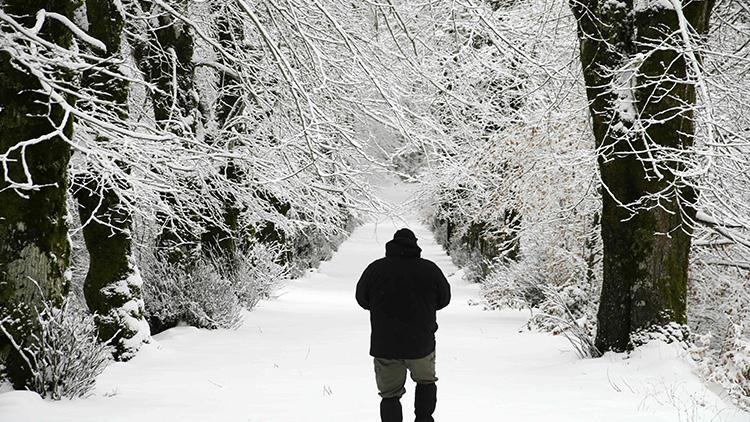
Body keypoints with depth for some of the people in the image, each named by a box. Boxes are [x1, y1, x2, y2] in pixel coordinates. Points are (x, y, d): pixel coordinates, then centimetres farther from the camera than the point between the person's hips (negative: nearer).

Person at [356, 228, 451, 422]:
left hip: (384, 346, 0)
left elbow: (362, 299, 6)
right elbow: (444, 299, 7)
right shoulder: (430, 269, -7)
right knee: (426, 381, 24)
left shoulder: (375, 269, -7)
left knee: (390, 394, 10)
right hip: (422, 344, 0)